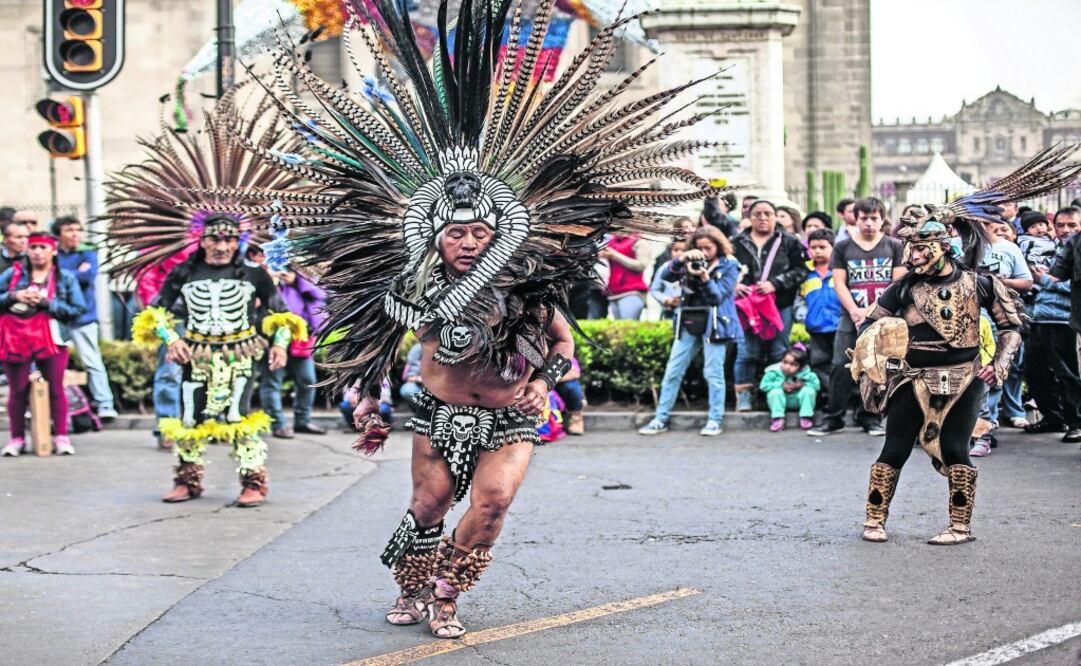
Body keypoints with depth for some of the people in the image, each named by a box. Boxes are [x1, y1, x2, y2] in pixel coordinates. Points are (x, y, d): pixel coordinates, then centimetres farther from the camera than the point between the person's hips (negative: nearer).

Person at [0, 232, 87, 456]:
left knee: (55, 389, -2)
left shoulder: (66, 278, 6)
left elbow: (78, 310, -2)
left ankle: (61, 436, 4)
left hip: (51, 339, -1)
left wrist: (46, 303, -12)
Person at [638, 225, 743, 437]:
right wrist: (683, 258, -13)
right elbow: (666, 275, 2)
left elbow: (718, 297, -8)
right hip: (688, 323, 5)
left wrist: (704, 277, -22)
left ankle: (715, 421, 6)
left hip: (714, 324, -5)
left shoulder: (729, 266, 1)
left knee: (713, 374, -3)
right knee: (672, 372, 3)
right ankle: (660, 420, 8)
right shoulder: (692, 262, 12)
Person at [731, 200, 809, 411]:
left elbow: (800, 269, -3)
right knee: (747, 352, -2)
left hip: (780, 305, 0)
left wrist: (775, 283, -13)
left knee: (779, 352, 3)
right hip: (746, 304, 0)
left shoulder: (789, 243, 5)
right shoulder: (737, 244, 8)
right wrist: (734, 284, -13)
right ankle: (744, 394, 4)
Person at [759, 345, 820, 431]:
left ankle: (806, 418, -16)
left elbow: (816, 385, -15)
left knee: (809, 391, -24)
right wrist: (781, 385, -25)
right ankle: (778, 419, -26)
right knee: (775, 392, -29)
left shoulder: (806, 373, -17)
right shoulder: (774, 372, -18)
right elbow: (764, 385, -18)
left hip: (798, 401, 0)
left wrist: (803, 385, -29)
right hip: (781, 401, 0)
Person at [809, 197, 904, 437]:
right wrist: (855, 311, -10)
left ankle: (869, 417, 12)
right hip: (851, 318, 0)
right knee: (841, 368, -5)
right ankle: (833, 418, 1)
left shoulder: (895, 247, 7)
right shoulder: (843, 247, 10)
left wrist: (870, 311, -10)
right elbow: (839, 283, 4)